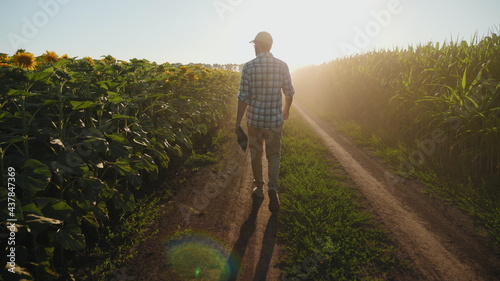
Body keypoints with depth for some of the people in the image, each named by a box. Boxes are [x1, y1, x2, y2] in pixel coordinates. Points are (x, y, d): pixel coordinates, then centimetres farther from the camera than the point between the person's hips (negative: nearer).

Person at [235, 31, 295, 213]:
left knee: (256, 154, 16)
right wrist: (286, 110, 25)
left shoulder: (249, 66, -9)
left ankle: (259, 188, 29)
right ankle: (273, 188, -6)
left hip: (255, 119, -1)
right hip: (275, 120, 1)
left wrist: (238, 123, -4)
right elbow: (289, 93, 6)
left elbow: (243, 97, -11)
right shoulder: (282, 66, -2)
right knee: (274, 155, 13)